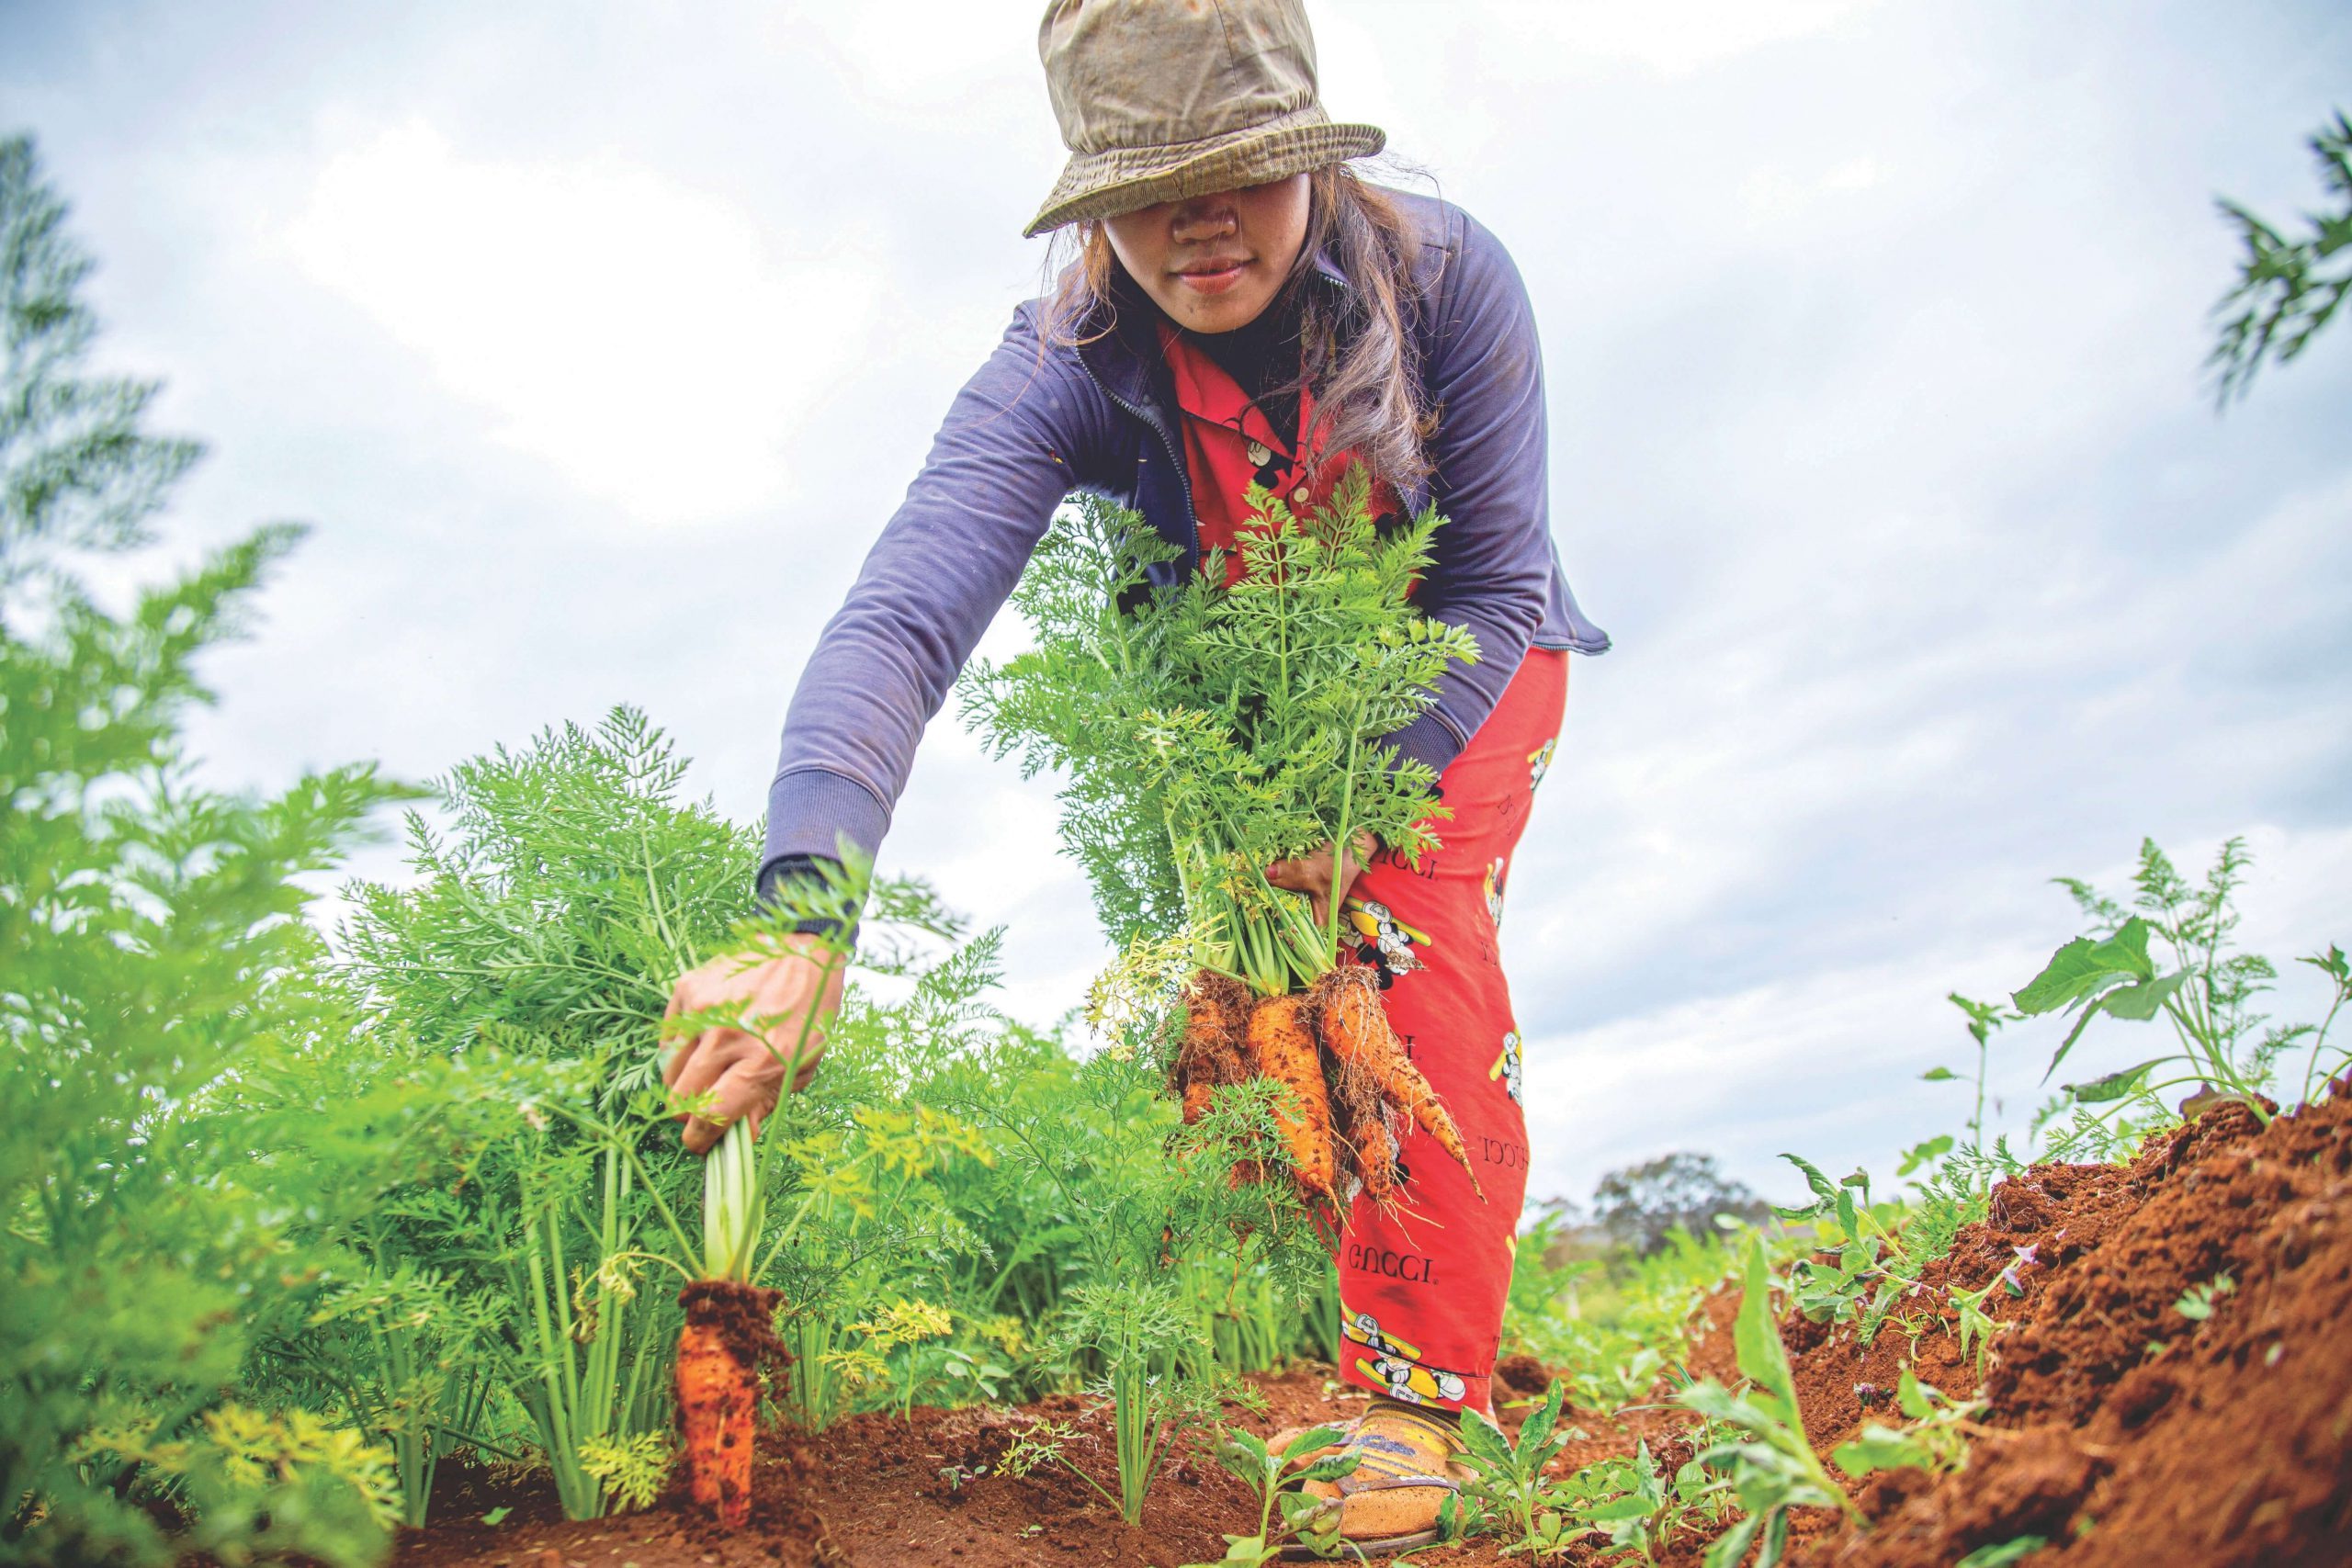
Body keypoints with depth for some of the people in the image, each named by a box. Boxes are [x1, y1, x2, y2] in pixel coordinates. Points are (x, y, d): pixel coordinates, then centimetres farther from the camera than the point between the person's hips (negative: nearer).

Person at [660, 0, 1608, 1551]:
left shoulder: (1447, 275, -28)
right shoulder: (1065, 367, -29)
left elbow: (1497, 580, -21)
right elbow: (902, 620, -44)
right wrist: (803, 915, -59)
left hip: (1460, 672, -1)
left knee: (1415, 934, -22)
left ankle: (1422, 1387, -11)